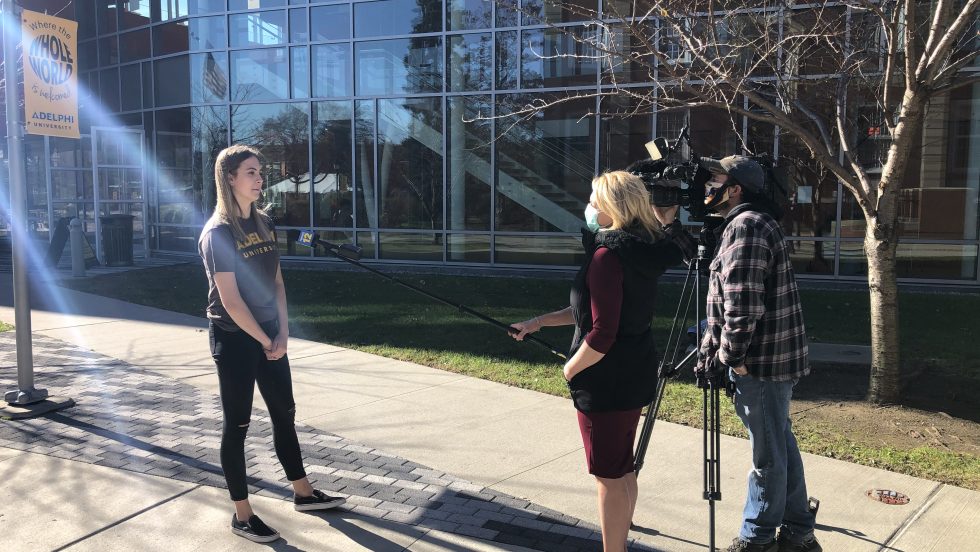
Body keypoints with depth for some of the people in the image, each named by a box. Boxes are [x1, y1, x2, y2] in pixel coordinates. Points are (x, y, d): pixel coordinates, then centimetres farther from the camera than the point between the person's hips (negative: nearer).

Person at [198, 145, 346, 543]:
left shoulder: (263, 224, 7)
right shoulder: (218, 233, -15)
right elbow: (231, 302, -18)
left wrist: (282, 333, -1)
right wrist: (266, 341, -12)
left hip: (270, 335, 7)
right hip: (234, 339, -7)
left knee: (284, 413, 15)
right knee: (237, 424, 3)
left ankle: (303, 493, 30)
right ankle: (242, 515, 15)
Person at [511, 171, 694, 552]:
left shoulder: (608, 255, -22)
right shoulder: (641, 250, 6)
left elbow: (602, 334, -24)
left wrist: (570, 369, -8)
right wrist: (542, 321, 15)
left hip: (607, 381, -10)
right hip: (633, 376, 10)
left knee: (609, 477, 3)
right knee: (623, 470, 21)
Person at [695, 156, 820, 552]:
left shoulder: (745, 225, -16)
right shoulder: (757, 222, 16)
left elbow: (742, 303, -23)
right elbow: (727, 299, 18)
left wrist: (728, 356, -13)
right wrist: (712, 348, 16)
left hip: (761, 361, -10)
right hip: (779, 357, 10)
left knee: (767, 455, 3)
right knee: (782, 445, 18)